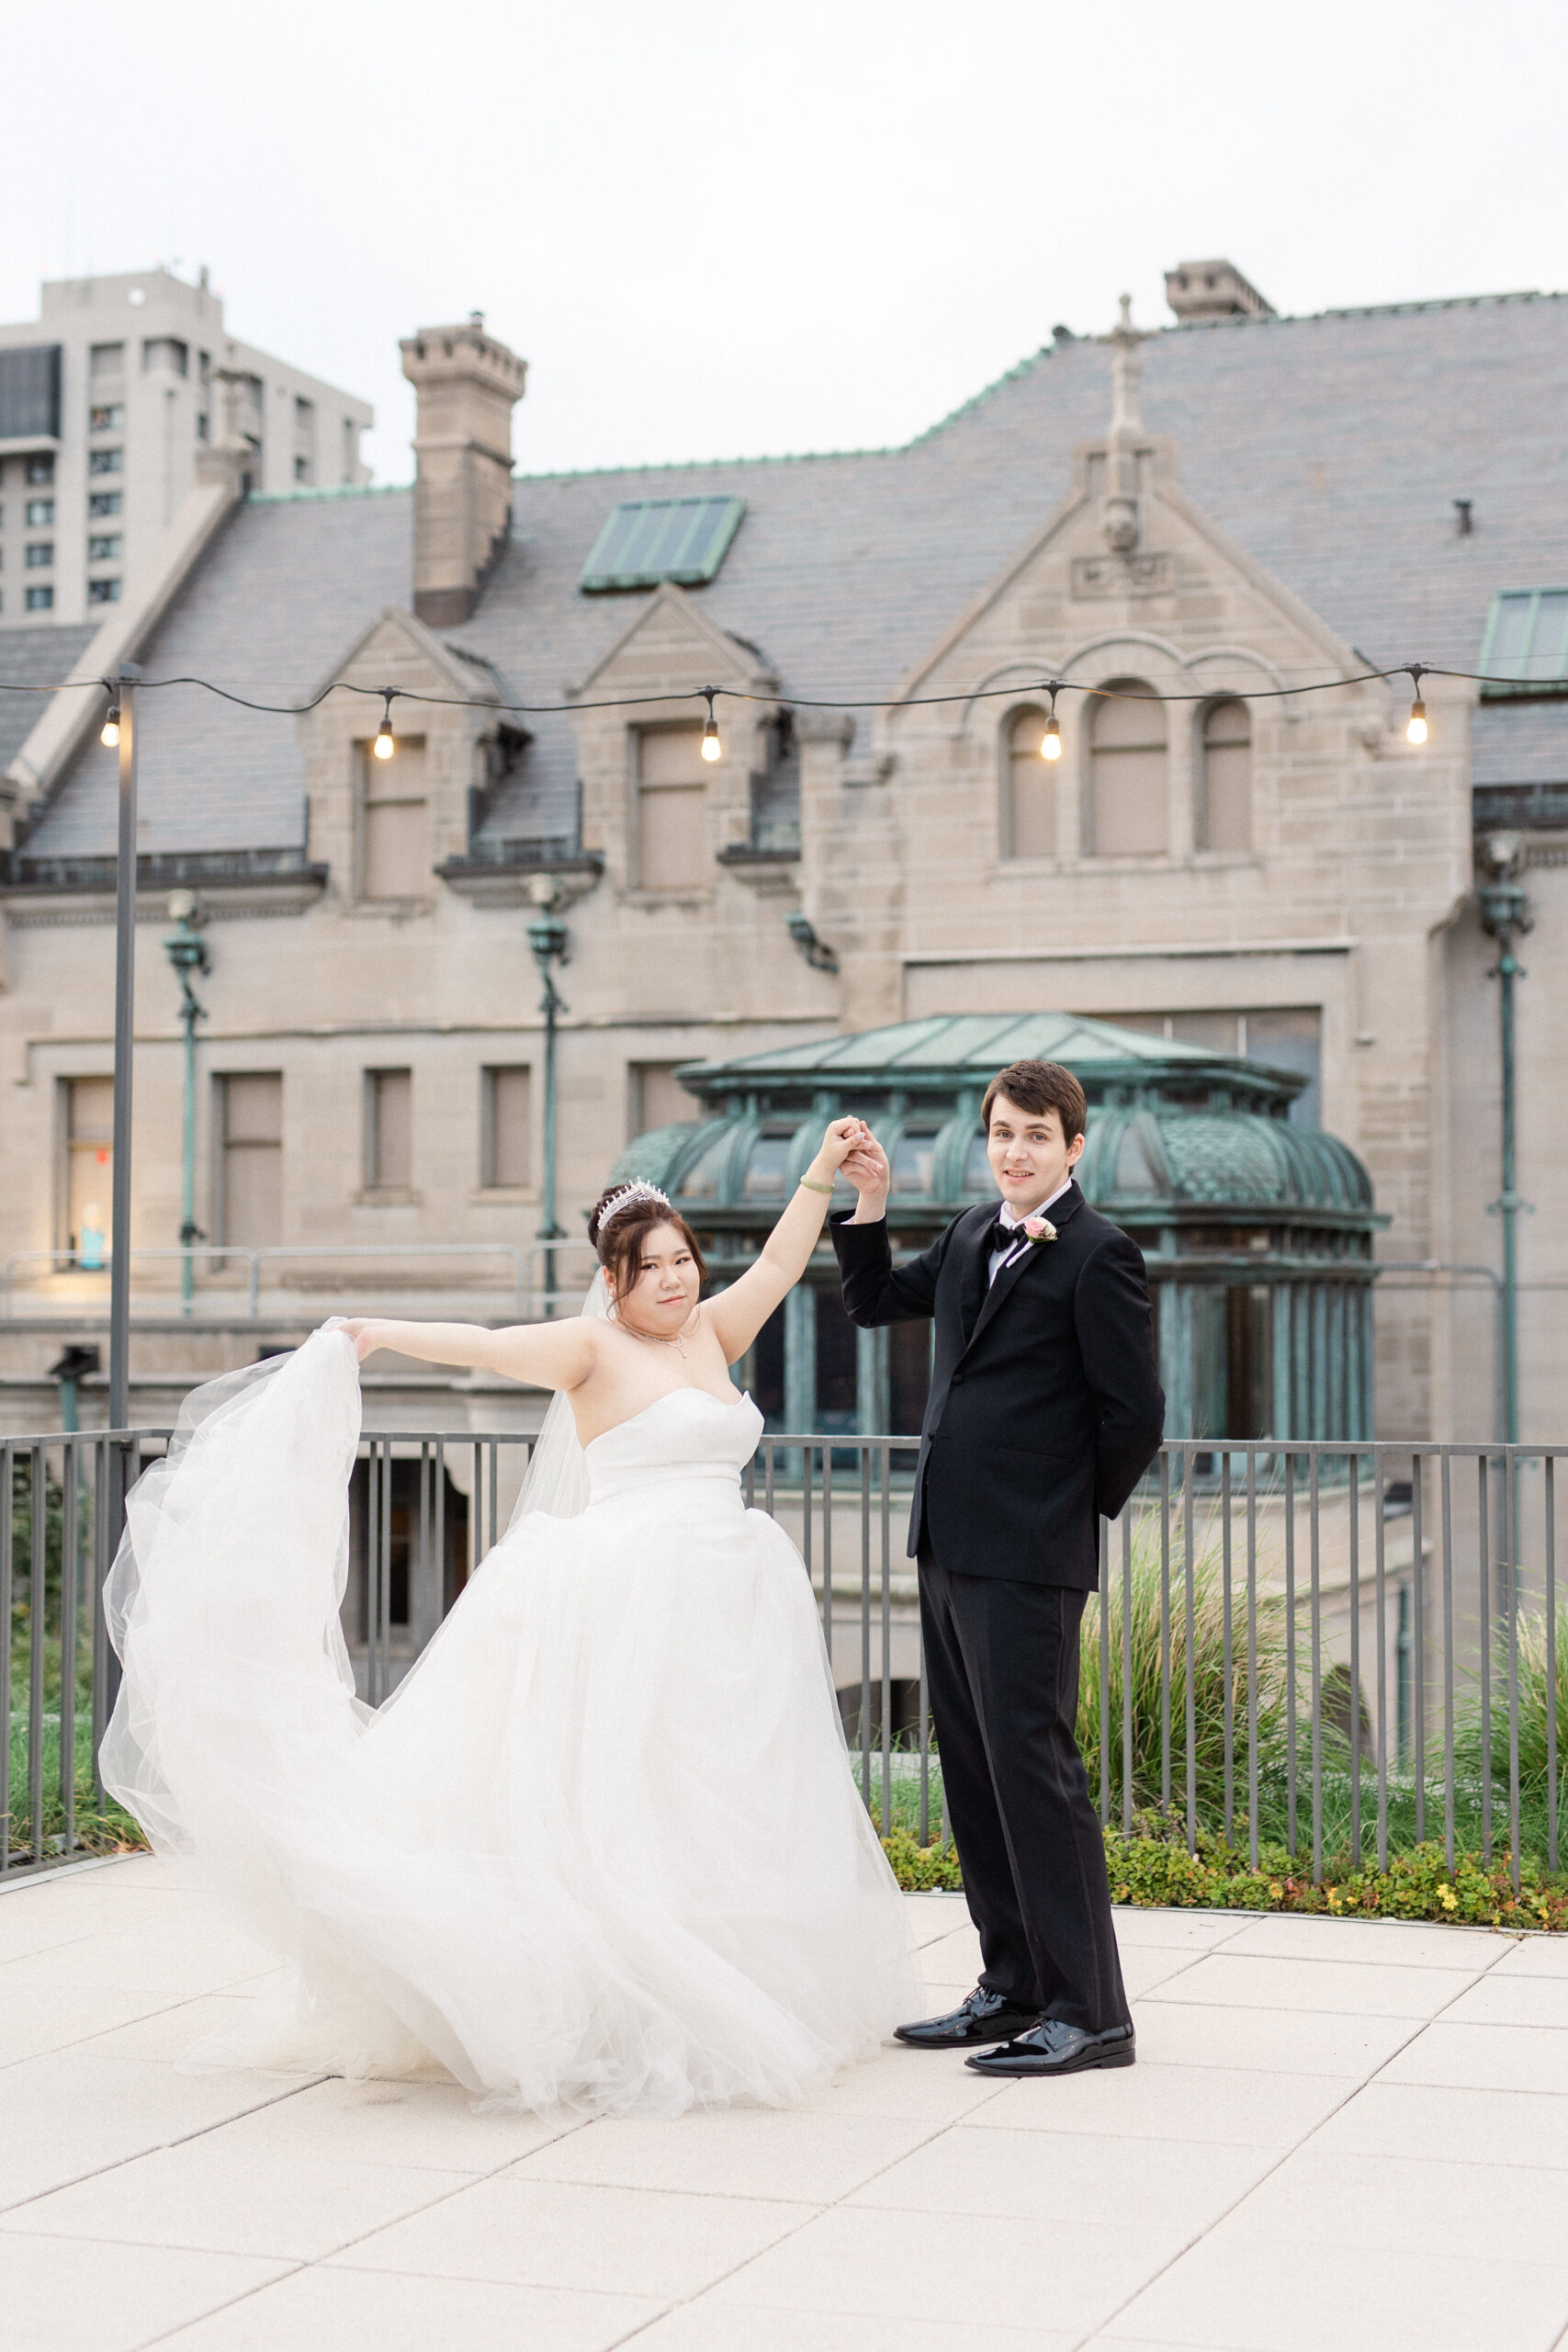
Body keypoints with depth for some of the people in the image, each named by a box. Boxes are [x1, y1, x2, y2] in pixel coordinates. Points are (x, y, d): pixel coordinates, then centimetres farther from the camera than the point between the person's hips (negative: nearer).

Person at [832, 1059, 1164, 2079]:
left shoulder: (1098, 1256, -11)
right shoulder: (972, 1237, 14)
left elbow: (1136, 1416, -12)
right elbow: (875, 1303, 26)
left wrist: (1075, 1511, 0)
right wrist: (870, 1203, 12)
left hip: (1025, 1556, -9)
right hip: (950, 1542, 9)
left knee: (1032, 1765, -8)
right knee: (973, 1770, 13)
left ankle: (1088, 2011, -1)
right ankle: (1013, 1988, 23)